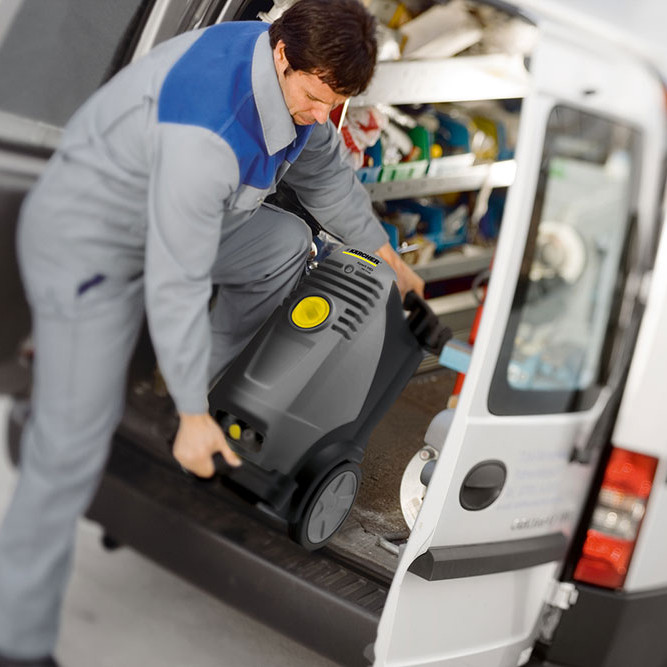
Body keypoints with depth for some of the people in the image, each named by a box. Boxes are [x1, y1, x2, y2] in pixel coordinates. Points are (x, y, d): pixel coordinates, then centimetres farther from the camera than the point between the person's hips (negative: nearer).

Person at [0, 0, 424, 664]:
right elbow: (176, 283, -32)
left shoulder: (296, 77, -6)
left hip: (171, 218, 9)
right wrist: (191, 416, -25)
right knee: (73, 441, -10)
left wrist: (385, 253, 21)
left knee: (287, 243, 15)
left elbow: (323, 173, 12)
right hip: (85, 242, -9)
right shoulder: (208, 129, -36)